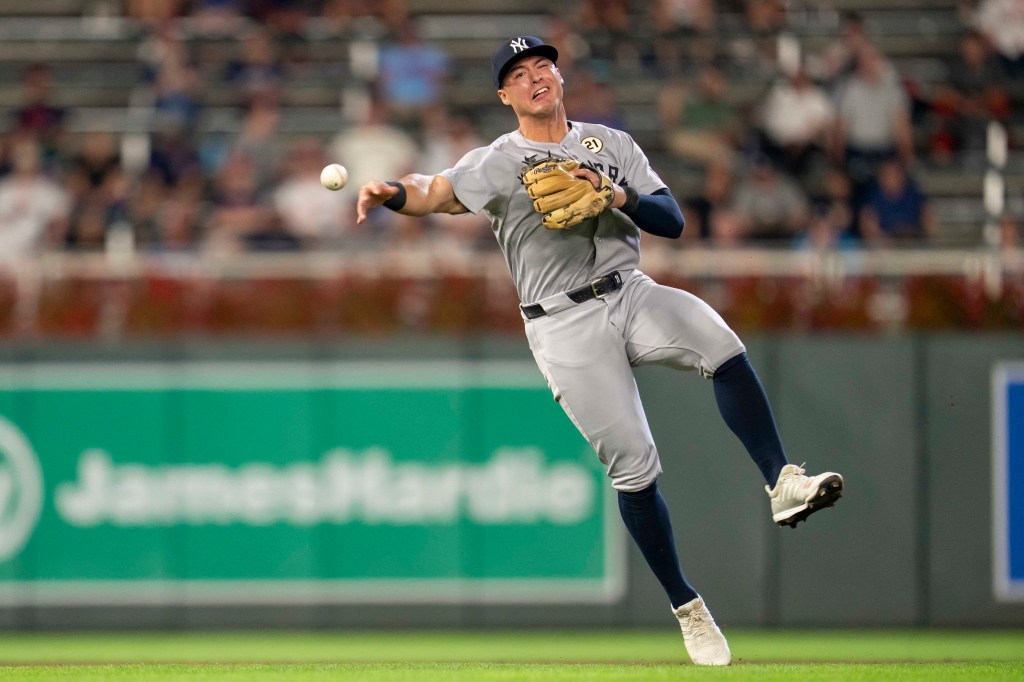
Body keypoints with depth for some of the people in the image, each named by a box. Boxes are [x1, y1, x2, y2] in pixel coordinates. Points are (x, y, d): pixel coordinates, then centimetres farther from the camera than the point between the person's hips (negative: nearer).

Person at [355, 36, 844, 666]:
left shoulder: (610, 143, 11)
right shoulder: (496, 164, 3)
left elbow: (673, 220, 5)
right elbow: (436, 192, -13)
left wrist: (621, 197, -14)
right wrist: (392, 193, -34)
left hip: (630, 295, 2)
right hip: (565, 325, -2)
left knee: (722, 346, -29)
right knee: (633, 468, -8)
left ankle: (783, 484, -28)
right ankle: (688, 608, 4)